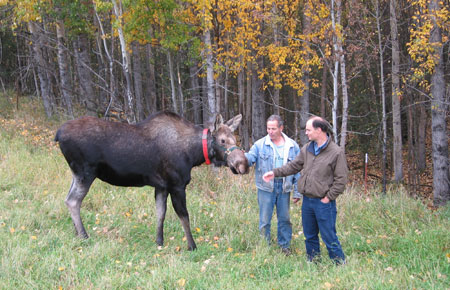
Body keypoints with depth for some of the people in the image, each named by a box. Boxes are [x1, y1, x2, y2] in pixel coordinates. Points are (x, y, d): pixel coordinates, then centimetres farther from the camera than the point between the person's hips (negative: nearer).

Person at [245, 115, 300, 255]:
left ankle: (285, 246, 28)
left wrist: (297, 192, 4)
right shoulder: (260, 145, -2)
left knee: (284, 219, 13)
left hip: (284, 188, 2)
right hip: (266, 188, -2)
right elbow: (250, 158, -14)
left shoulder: (293, 146, 3)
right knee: (265, 220, 5)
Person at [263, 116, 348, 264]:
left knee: (329, 237, -2)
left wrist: (328, 197, -13)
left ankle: (340, 264, 10)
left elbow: (341, 179, -11)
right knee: (310, 236, 16)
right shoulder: (307, 149, 7)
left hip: (324, 202, -6)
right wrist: (275, 173, 7)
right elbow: (294, 166, 16)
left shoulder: (336, 152, -11)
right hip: (307, 201, 6)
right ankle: (313, 262, 29)